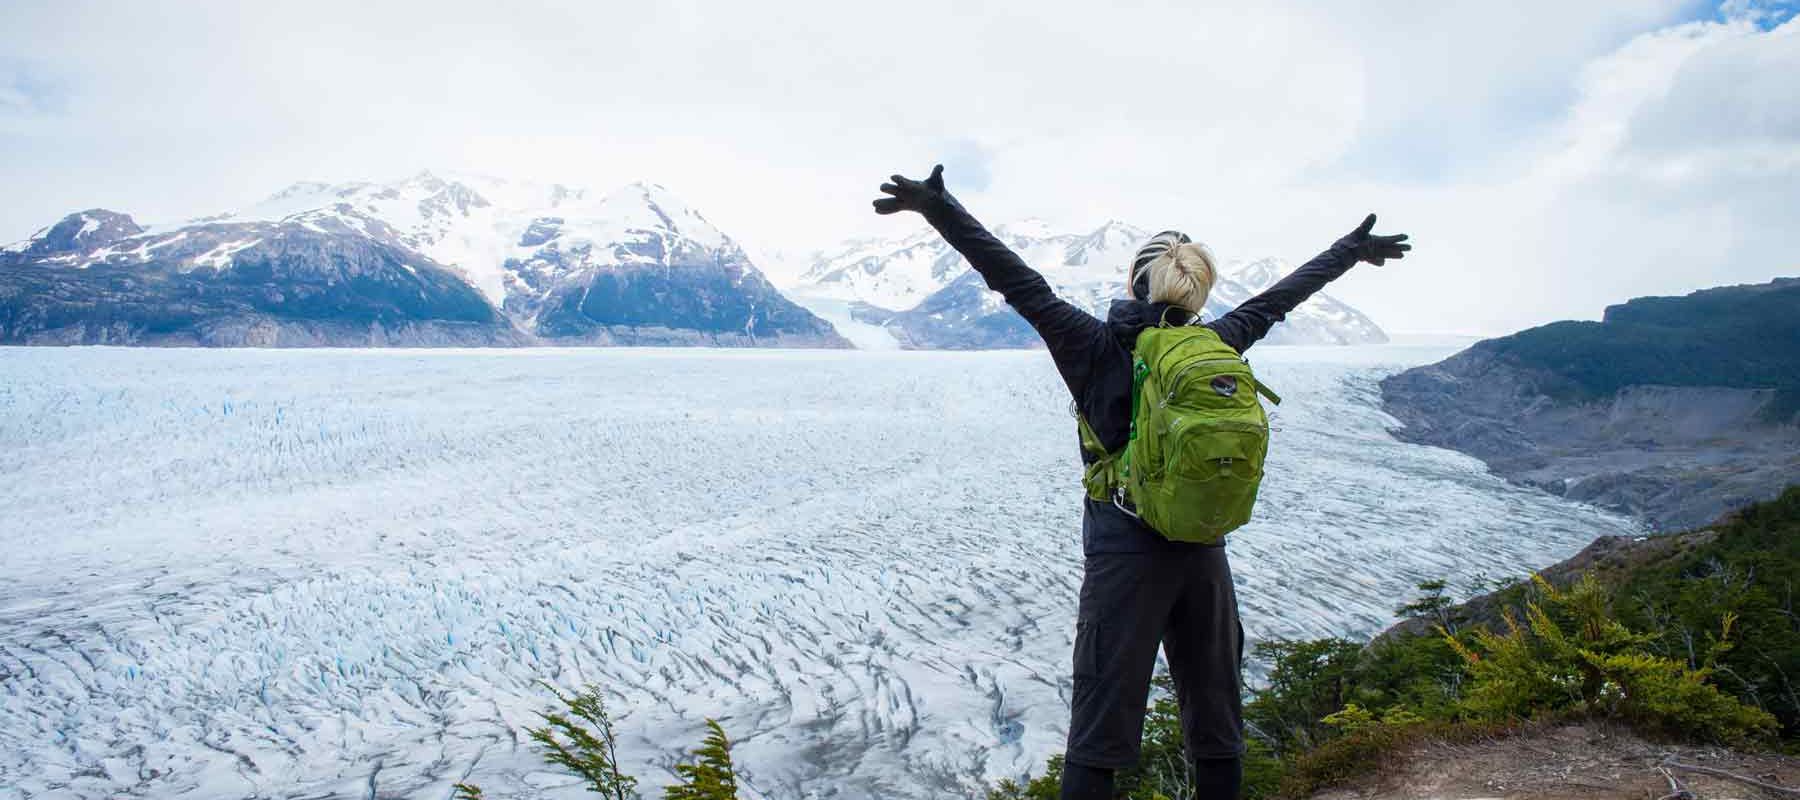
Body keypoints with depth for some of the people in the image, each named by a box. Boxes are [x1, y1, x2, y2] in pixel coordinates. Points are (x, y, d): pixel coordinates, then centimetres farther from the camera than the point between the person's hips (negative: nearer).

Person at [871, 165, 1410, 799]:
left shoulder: (1097, 346, -8)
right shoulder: (1216, 344, 2)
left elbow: (1019, 282, -12)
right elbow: (1277, 298, 16)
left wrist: (940, 209, -12)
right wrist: (1352, 249, 34)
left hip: (1124, 557, -4)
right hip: (1204, 556, 4)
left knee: (1101, 729, 1)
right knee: (1216, 722, 18)